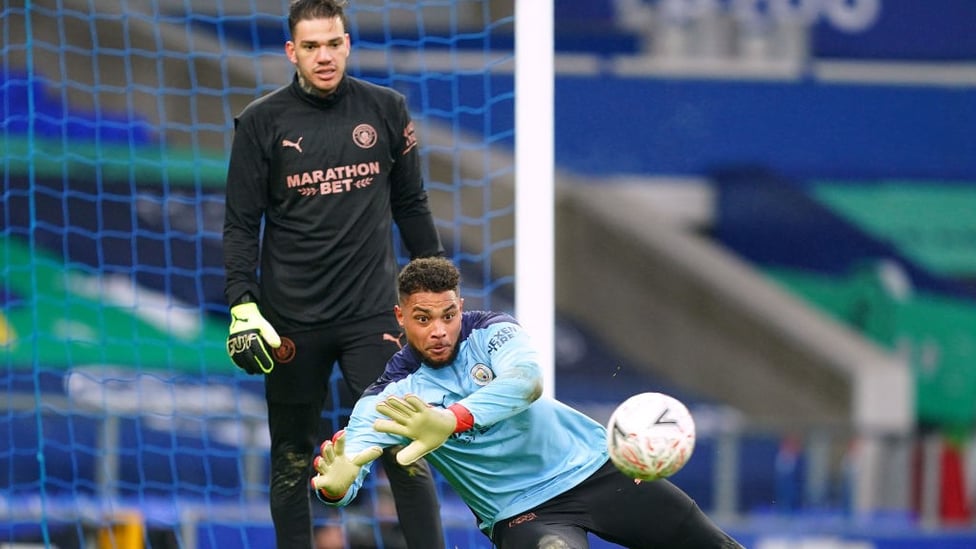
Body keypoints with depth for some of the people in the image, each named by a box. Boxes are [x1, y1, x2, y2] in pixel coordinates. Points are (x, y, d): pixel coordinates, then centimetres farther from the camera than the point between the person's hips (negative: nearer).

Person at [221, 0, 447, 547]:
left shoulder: (386, 110, 4)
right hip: (292, 320, 0)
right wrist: (242, 304, -8)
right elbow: (241, 223, 2)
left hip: (373, 311, 0)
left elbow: (412, 205, 13)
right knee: (293, 457, 7)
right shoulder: (261, 122, 0)